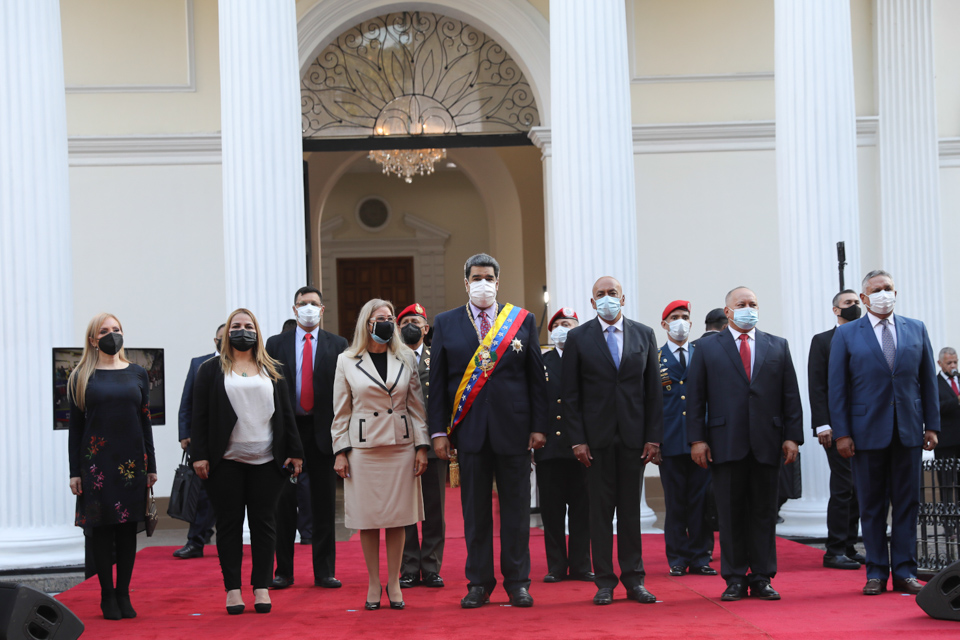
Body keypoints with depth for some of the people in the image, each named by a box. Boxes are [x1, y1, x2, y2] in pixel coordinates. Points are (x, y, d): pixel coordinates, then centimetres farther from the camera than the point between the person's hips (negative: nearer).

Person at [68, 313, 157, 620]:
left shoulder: (137, 373, 9)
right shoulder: (81, 377, 3)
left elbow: (145, 421, 11)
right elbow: (75, 426, 2)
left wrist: (151, 465, 7)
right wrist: (75, 472, -3)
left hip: (132, 461, 2)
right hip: (96, 462, -2)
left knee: (128, 527, 4)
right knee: (101, 527, -1)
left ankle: (123, 594, 11)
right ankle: (107, 596, 7)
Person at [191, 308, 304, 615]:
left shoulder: (272, 370, 14)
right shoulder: (211, 370, 8)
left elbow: (286, 413, 12)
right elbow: (200, 415, 3)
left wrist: (294, 451, 6)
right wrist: (199, 455, -5)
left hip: (266, 462, 2)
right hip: (226, 461, -1)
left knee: (264, 523, 2)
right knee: (229, 524, 2)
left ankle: (261, 587, 9)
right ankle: (232, 589, 7)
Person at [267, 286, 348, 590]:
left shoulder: (337, 345, 6)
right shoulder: (276, 344, 7)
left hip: (323, 430, 0)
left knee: (324, 502, 4)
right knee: (284, 501, 4)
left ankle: (324, 571, 10)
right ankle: (283, 570, 11)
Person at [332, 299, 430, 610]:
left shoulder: (406, 359, 8)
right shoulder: (346, 361, 4)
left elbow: (416, 407, 8)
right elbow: (341, 412, 5)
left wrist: (421, 447, 2)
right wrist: (340, 451, -1)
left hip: (401, 444, 1)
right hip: (363, 446, -1)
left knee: (398, 516, 2)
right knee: (367, 517, 1)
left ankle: (393, 583, 11)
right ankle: (373, 584, 11)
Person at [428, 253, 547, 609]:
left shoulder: (523, 320, 6)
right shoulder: (446, 324, 7)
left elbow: (536, 377, 5)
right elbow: (437, 382, 6)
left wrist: (538, 426, -1)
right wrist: (438, 431, 0)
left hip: (513, 429, 0)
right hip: (470, 429, 0)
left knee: (515, 509, 4)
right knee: (475, 510, 5)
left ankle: (518, 582, 12)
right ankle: (478, 583, 12)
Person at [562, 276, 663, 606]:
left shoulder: (644, 335, 8)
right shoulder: (578, 338, 3)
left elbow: (653, 390, 7)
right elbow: (571, 394, 1)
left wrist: (654, 438, 0)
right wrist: (577, 439, -7)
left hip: (633, 436, 2)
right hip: (597, 437, -1)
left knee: (631, 508, 5)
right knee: (600, 509, 1)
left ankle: (634, 580, 10)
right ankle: (605, 582, 6)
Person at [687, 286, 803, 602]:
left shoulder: (778, 347, 12)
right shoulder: (707, 349, 8)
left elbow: (791, 396, 9)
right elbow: (695, 398, 4)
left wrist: (792, 436, 0)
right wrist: (697, 439, -4)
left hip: (767, 444, 1)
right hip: (725, 443, -1)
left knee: (764, 513, 4)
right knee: (730, 513, 1)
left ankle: (762, 578, 10)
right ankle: (734, 579, 7)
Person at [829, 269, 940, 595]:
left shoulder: (916, 330, 9)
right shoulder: (846, 335, 3)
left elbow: (928, 381, 9)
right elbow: (837, 388, 0)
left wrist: (932, 425, 3)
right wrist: (841, 433, -6)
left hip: (908, 431, 2)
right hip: (867, 431, -2)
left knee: (907, 502, 3)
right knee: (872, 505, 3)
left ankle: (904, 571, 9)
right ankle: (876, 572, 10)